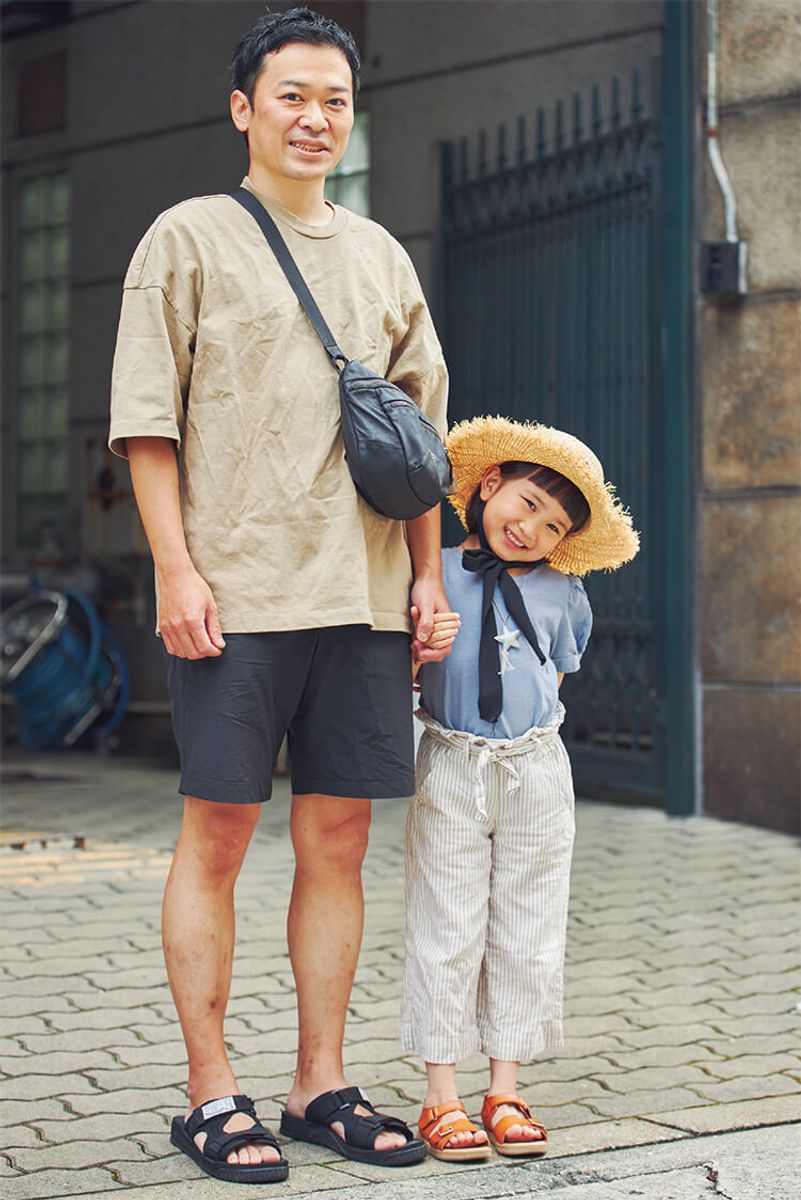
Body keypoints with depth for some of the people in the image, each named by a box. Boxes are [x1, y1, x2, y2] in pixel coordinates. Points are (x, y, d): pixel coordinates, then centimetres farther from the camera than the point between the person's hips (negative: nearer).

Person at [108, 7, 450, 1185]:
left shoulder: (381, 256, 17)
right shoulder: (189, 237, 3)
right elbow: (148, 420, -2)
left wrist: (429, 573, 10)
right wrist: (177, 566, -11)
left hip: (363, 596, 5)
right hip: (235, 591, -4)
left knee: (339, 836, 6)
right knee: (217, 835, -2)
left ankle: (322, 1083, 15)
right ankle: (210, 1094, 7)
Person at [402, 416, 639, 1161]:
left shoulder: (560, 594, 6)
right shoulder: (433, 576, -2)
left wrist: (522, 731, 3)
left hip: (535, 771, 3)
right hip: (449, 771, -2)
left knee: (526, 938, 7)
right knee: (447, 933, 1)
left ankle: (504, 1092, 18)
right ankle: (441, 1098, 10)